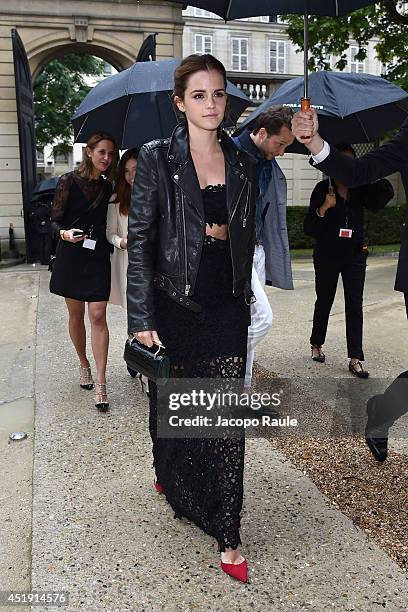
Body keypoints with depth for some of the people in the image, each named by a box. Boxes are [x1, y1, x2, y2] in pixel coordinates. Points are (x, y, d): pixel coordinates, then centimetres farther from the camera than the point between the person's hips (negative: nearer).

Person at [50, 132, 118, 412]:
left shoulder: (108, 188, 7)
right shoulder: (69, 181, -3)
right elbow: (56, 220, -3)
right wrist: (65, 233, -22)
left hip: (98, 256, 1)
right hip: (71, 255, -1)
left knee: (98, 315, -8)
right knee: (76, 314, 10)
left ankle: (101, 383, -7)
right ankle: (84, 365, 32)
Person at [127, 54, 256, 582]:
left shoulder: (241, 162, 8)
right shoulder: (156, 158, -4)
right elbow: (140, 240, -7)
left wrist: (245, 296, 13)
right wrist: (141, 317, -12)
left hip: (227, 308, 3)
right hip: (175, 306, -2)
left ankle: (227, 536, 13)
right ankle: (170, 476, 46)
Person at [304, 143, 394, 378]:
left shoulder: (361, 188, 2)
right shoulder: (323, 189, -7)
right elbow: (309, 228, -11)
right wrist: (323, 208, -26)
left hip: (355, 254, 2)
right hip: (327, 254, -2)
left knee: (355, 305, -2)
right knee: (324, 301, 11)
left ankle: (355, 359, 0)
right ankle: (317, 345, 32)